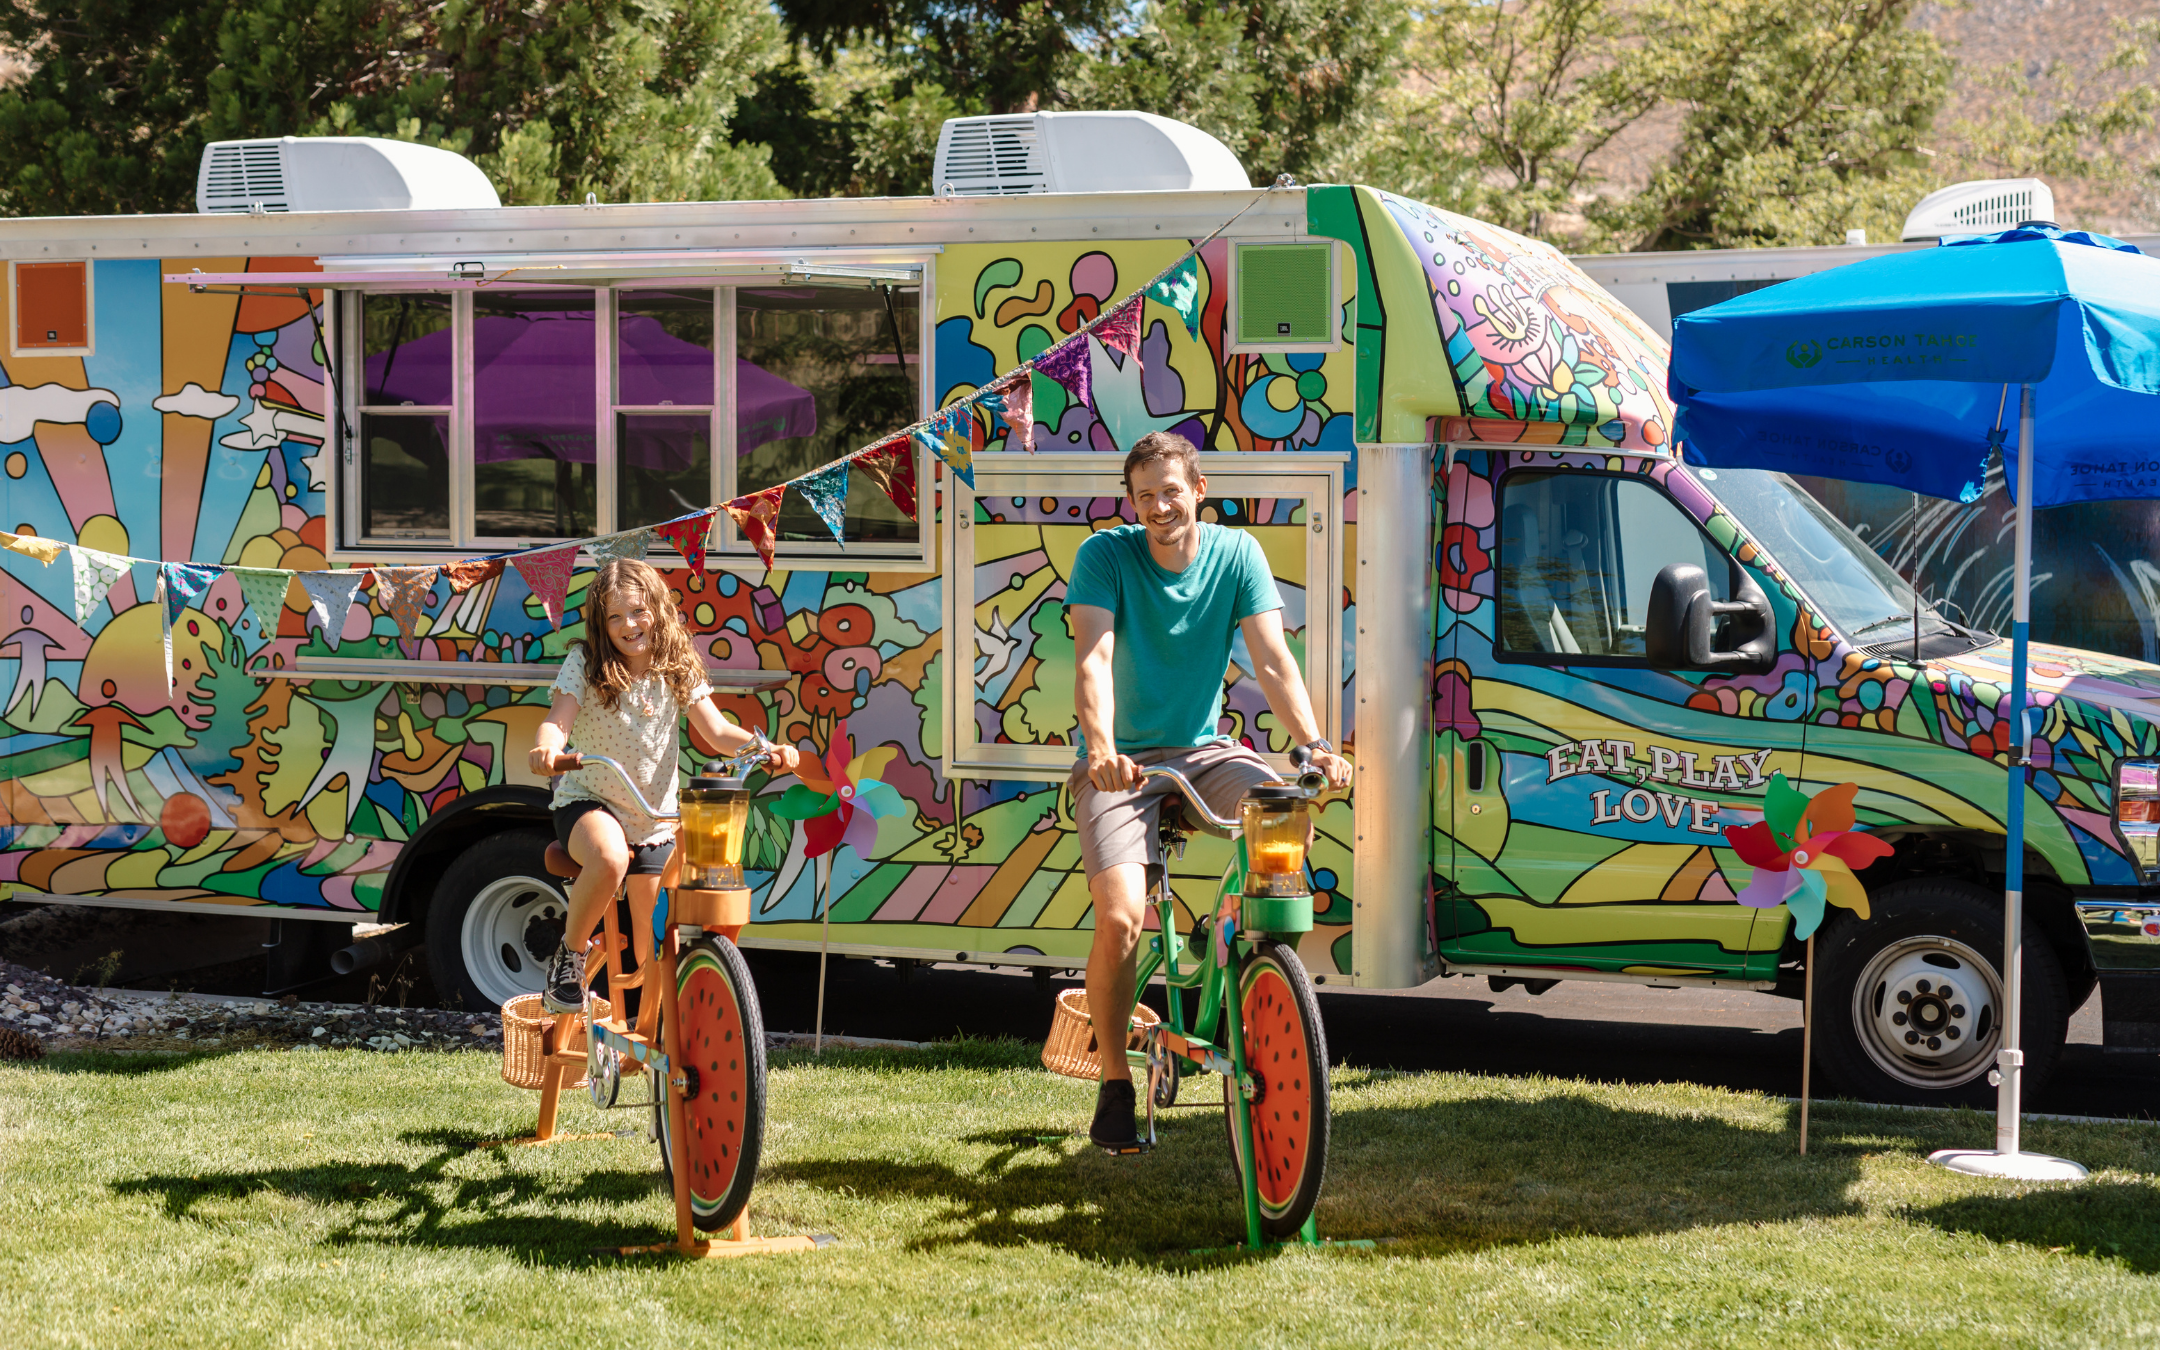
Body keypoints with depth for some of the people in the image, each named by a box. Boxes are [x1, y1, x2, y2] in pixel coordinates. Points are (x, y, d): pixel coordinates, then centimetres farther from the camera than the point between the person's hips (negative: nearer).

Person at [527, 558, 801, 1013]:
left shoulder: (678, 670, -1)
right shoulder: (585, 663, -9)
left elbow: (718, 732, -5)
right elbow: (557, 722, -20)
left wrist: (767, 750, -24)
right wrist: (547, 748, -45)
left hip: (654, 817, 4)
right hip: (588, 802, -3)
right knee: (609, 859, -38)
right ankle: (569, 956, -14)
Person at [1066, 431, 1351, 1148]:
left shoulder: (1237, 553, -2)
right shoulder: (1105, 554, -10)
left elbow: (1272, 658, -10)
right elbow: (1093, 658, -23)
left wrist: (1312, 744, -27)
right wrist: (1100, 745, -41)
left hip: (1203, 751, 3)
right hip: (1122, 762, -3)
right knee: (1121, 918, -23)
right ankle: (1115, 1081, -1)